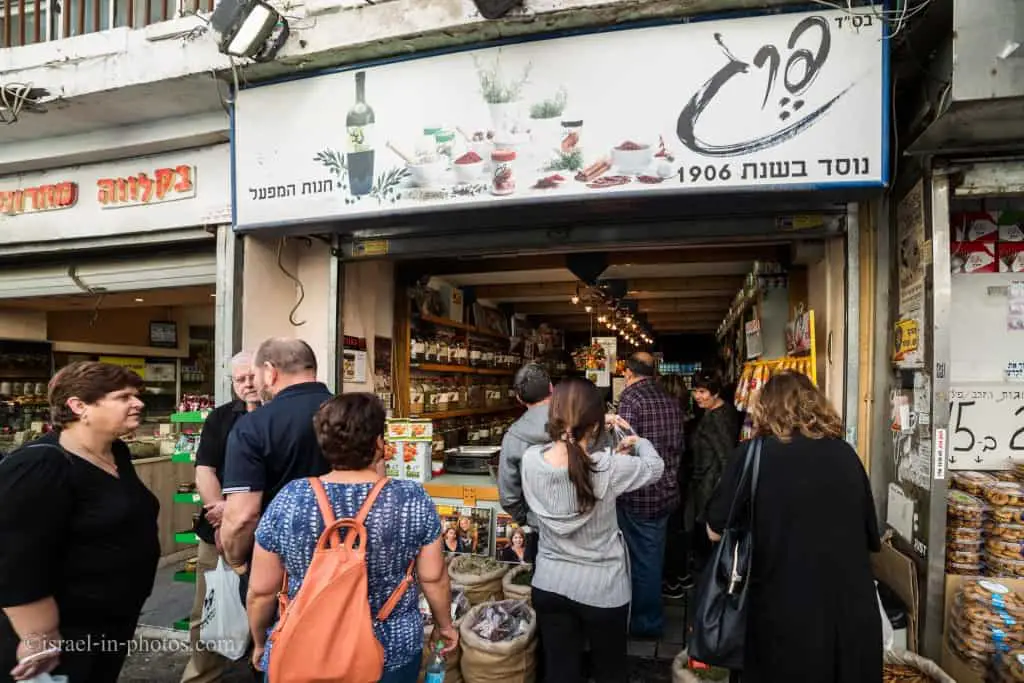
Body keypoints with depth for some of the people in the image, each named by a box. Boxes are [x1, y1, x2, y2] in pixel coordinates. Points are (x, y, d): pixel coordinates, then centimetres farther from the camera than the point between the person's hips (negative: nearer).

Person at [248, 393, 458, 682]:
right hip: (393, 654, 1)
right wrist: (445, 625, 12)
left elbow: (261, 590, -6)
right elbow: (433, 577, -6)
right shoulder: (413, 499, -15)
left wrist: (261, 643, 12)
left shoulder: (288, 500, -15)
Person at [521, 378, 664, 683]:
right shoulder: (608, 468, -26)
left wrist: (599, 422, 11)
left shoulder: (530, 460, -16)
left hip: (550, 585, 3)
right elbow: (656, 466, -5)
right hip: (602, 588, -2)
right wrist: (639, 441, 15)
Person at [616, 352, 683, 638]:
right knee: (655, 555, 20)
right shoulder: (671, 401, 4)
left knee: (643, 559, 8)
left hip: (639, 496, -7)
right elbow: (678, 446, 11)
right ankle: (651, 615, 35)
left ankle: (648, 623, 23)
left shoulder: (630, 398, -18)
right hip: (667, 490, 7)